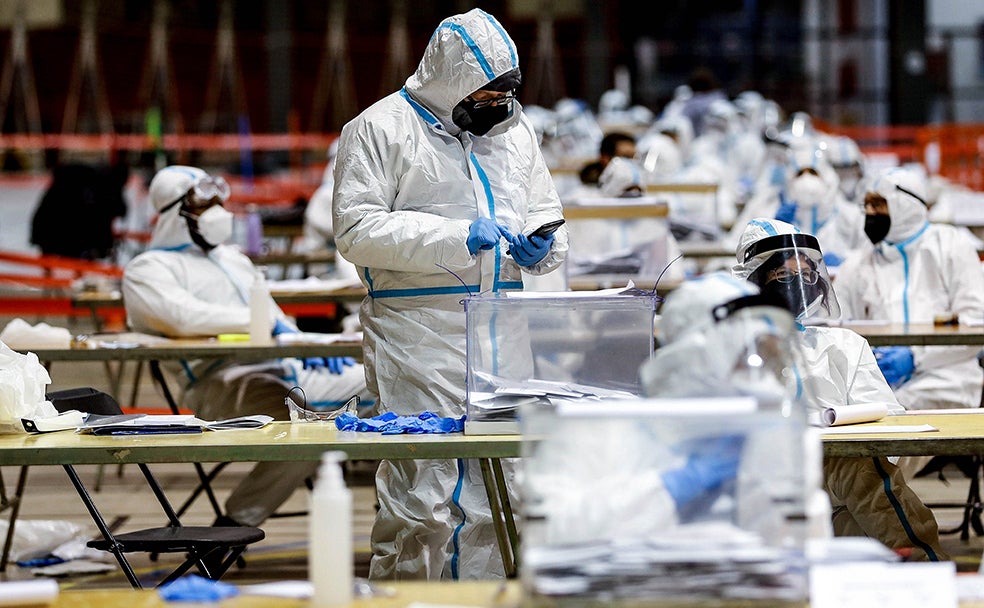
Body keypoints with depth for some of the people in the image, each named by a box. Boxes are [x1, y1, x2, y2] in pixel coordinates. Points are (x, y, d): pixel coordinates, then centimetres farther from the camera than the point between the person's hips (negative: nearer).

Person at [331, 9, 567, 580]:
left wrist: (541, 245, 2)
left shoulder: (515, 127, 16)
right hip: (418, 337, -6)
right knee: (421, 498, -9)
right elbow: (357, 229, -11)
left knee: (496, 493, 9)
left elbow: (547, 211, 27)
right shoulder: (380, 129, -3)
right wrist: (456, 238, -18)